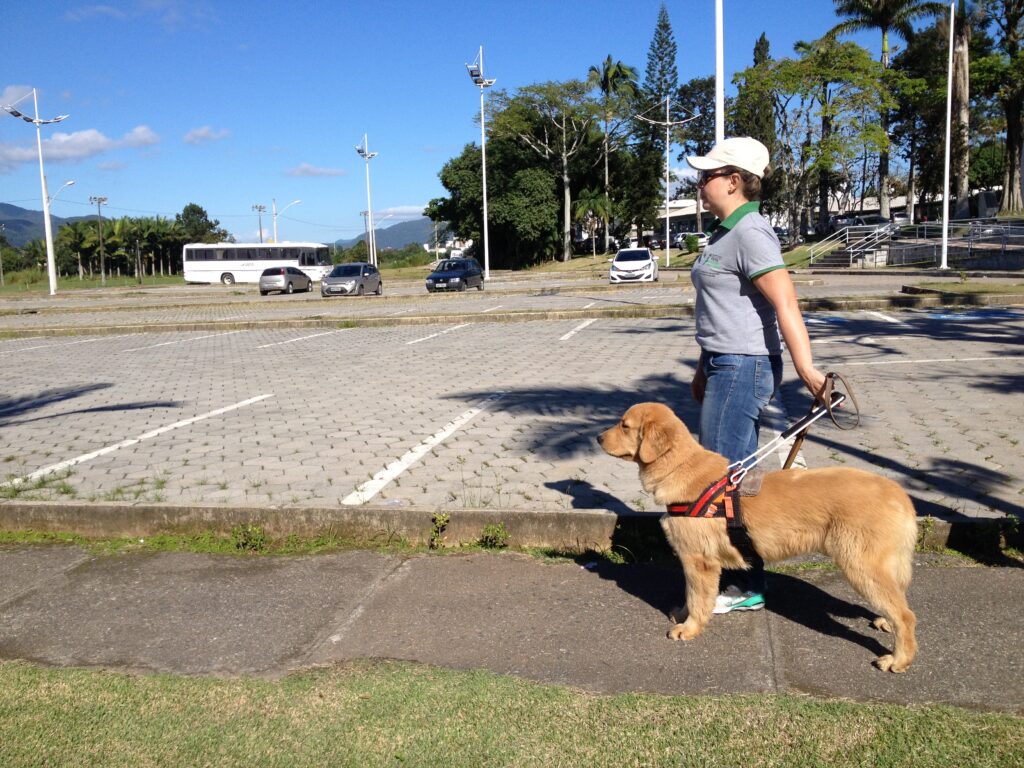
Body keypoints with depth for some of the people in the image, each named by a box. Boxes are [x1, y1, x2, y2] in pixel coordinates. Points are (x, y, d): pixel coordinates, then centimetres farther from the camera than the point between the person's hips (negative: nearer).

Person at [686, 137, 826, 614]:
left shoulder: (751, 233, -16)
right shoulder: (724, 233, 15)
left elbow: (785, 304, -24)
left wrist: (806, 370, -30)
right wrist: (705, 368, 24)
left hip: (745, 368, -10)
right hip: (726, 366, 10)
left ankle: (747, 588, 10)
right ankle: (738, 574, 29)